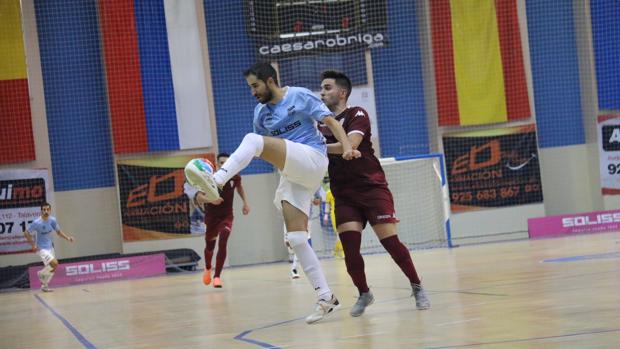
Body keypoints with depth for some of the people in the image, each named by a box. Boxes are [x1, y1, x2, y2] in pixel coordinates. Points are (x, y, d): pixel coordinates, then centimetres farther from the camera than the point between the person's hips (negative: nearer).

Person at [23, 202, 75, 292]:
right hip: (41, 248, -7)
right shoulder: (37, 223, -20)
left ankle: (44, 285, 32)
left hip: (50, 247, 7)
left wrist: (67, 238, -6)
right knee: (54, 263, -22)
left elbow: (58, 231, 9)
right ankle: (42, 274, 5)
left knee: (53, 267, 14)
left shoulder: (52, 220, -4)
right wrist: (33, 245, -16)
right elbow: (26, 233, -11)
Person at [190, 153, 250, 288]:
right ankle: (208, 268, 48)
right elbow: (198, 197, -30)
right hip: (211, 216, 0)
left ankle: (217, 276, -14)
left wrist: (245, 202, 7)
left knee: (222, 244, -22)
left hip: (227, 216, 1)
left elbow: (239, 187, 15)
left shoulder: (235, 178, -11)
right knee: (210, 246, 16)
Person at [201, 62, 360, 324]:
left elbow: (330, 121, -4)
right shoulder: (260, 112, 17)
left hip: (312, 160, -7)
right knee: (296, 238, -4)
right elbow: (259, 149, 23)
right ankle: (326, 297, 0)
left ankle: (215, 180, -38)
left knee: (253, 140, -24)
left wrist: (346, 147, -20)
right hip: (292, 173, 7)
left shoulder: (299, 96, 1)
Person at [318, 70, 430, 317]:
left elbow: (350, 144, -23)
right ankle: (363, 294, 9)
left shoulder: (357, 114, -5)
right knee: (349, 248, -10)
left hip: (372, 188, -4)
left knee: (390, 242, -7)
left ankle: (417, 287, 9)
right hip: (344, 195, 4)